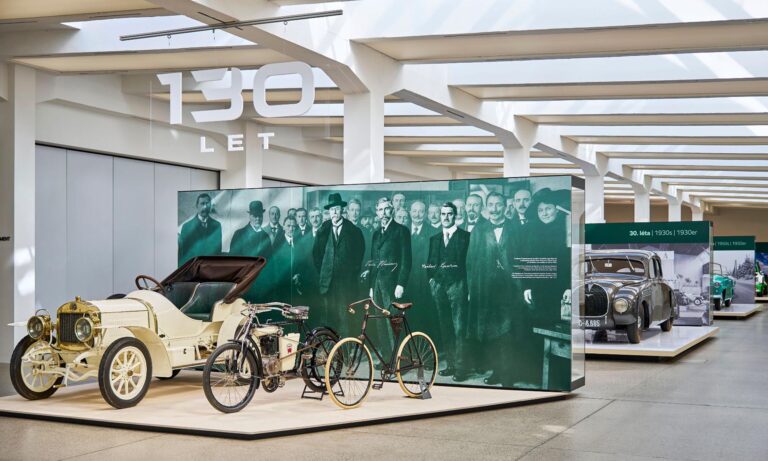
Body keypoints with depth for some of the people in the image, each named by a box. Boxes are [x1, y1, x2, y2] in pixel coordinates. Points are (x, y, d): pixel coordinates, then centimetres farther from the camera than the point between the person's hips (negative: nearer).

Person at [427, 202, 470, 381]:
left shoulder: (464, 236, 2)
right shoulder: (434, 238, 17)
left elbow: (466, 259, -3)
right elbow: (430, 262, 18)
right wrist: (431, 278, 4)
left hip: (457, 285, -5)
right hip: (438, 286, 5)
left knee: (459, 328, -7)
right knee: (444, 328, 7)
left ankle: (460, 367, -5)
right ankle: (450, 364, 14)